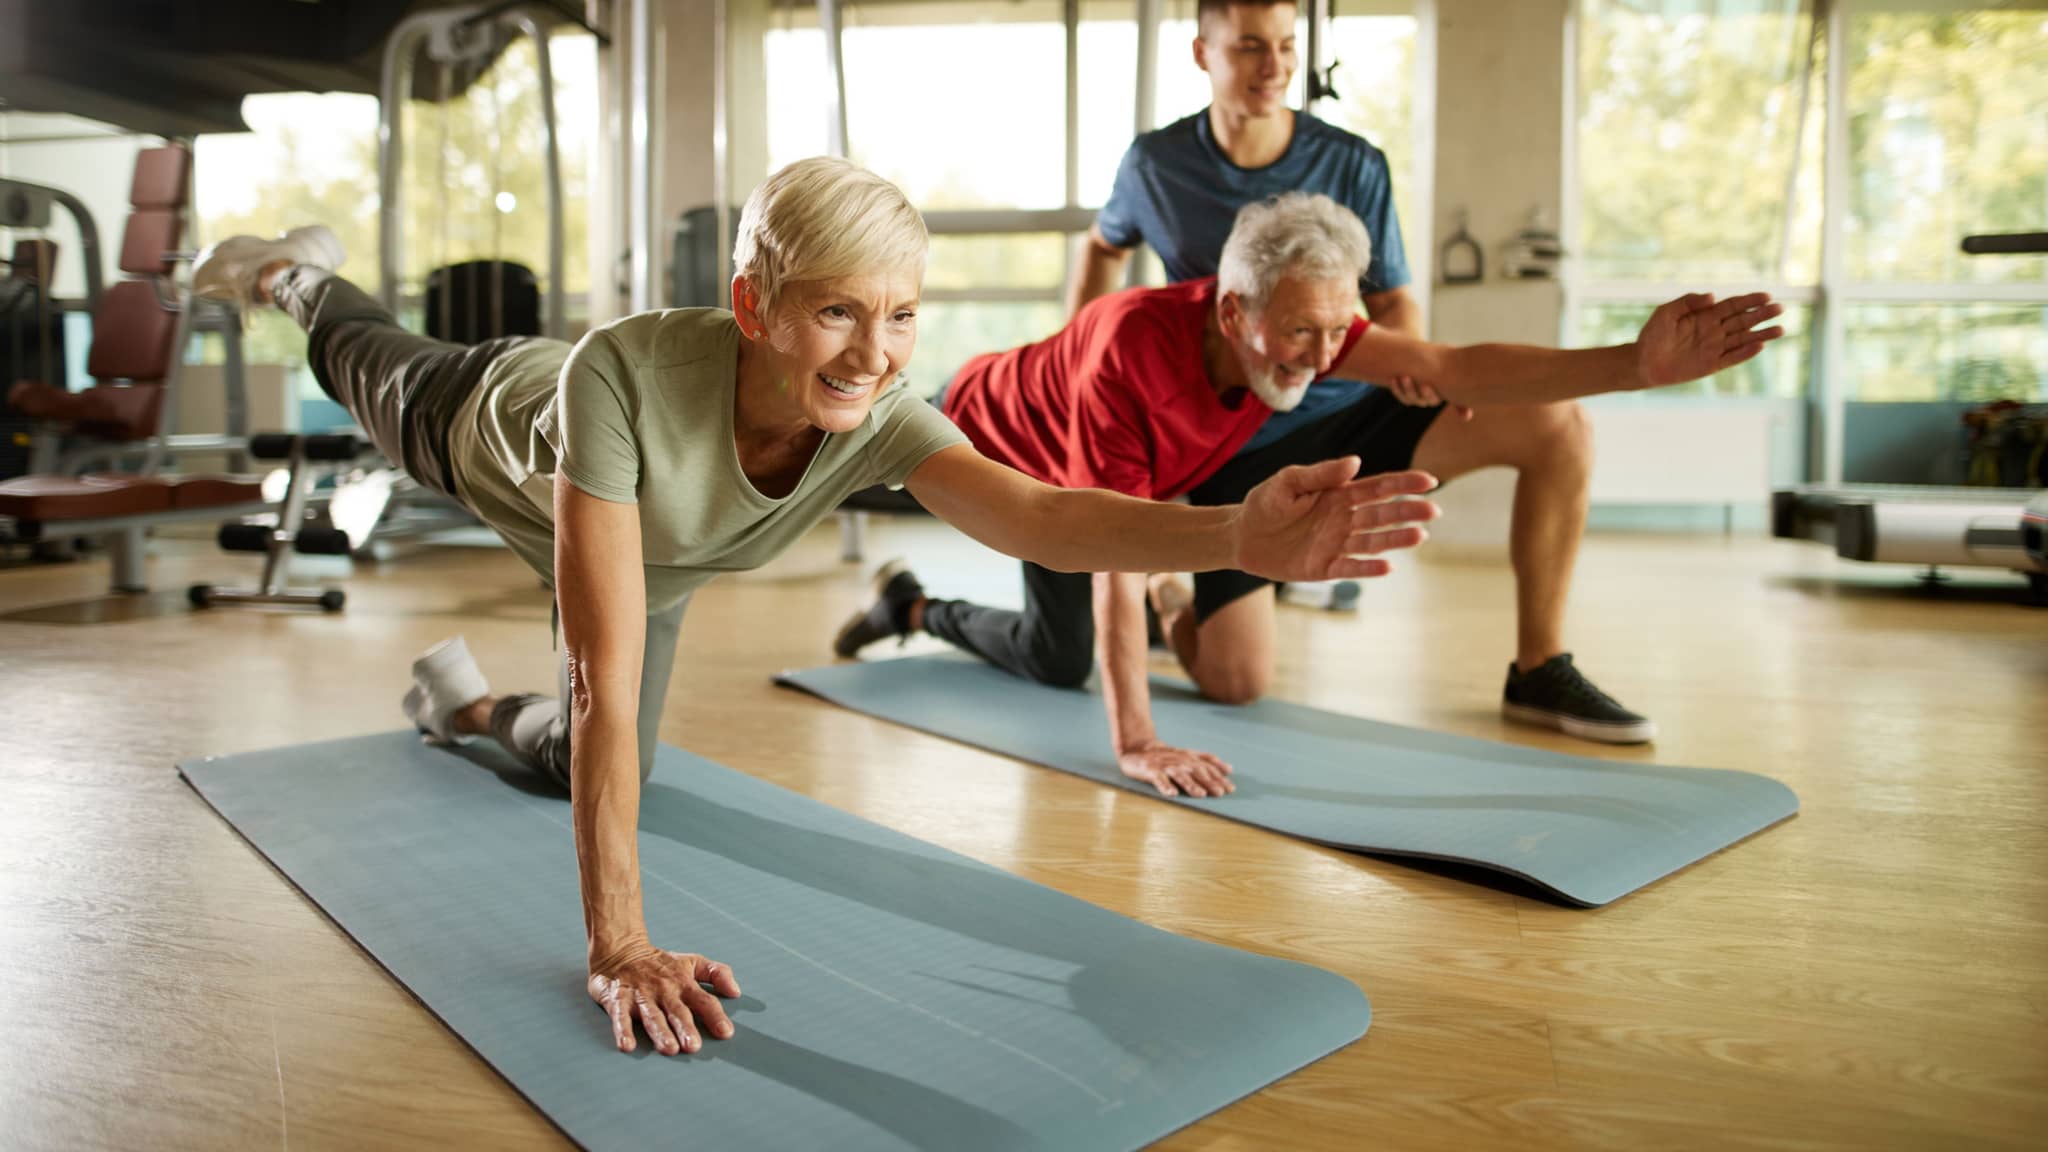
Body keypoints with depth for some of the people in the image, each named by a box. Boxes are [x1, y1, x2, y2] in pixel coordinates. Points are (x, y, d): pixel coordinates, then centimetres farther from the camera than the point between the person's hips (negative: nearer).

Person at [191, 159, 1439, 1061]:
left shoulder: (879, 416, -41)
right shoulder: (623, 374, -51)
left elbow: (1035, 516, -59)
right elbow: (607, 674, -53)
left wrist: (1242, 535, -77)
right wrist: (619, 945, -55)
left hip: (652, 548, 4)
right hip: (490, 436, -3)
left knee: (595, 769, 16)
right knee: (374, 369, 31)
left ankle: (466, 703, 48)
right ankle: (296, 277, 65)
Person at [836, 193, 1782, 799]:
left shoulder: (1301, 328, -27)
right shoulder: (1134, 347, -45)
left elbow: (1454, 369, -31)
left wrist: (1636, 365, -43)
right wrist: (1134, 743, -45)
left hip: (1153, 468, 6)